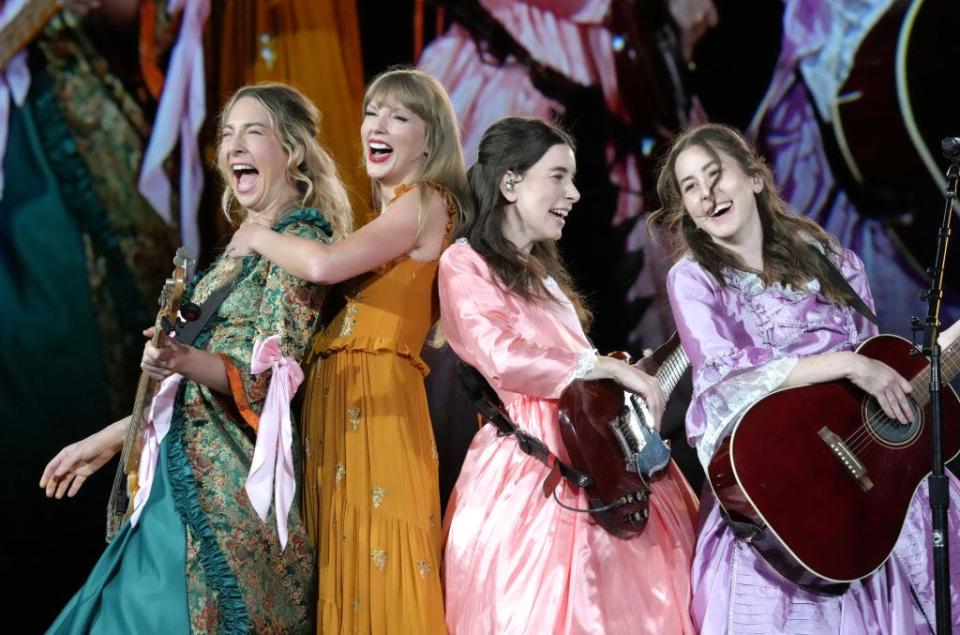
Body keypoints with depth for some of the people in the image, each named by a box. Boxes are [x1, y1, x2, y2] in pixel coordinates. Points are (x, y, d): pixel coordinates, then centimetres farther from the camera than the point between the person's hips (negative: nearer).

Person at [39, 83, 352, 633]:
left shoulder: (300, 242, -8)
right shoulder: (245, 245, 16)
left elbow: (272, 379, -18)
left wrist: (187, 361, -34)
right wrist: (110, 438, 20)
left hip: (231, 481, -8)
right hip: (185, 473, 8)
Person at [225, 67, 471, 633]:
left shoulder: (425, 203, -5)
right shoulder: (393, 215, 23)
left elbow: (324, 264, -19)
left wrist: (257, 238, -2)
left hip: (377, 396, -9)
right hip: (337, 395, 9)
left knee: (379, 573, -9)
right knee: (347, 570, 8)